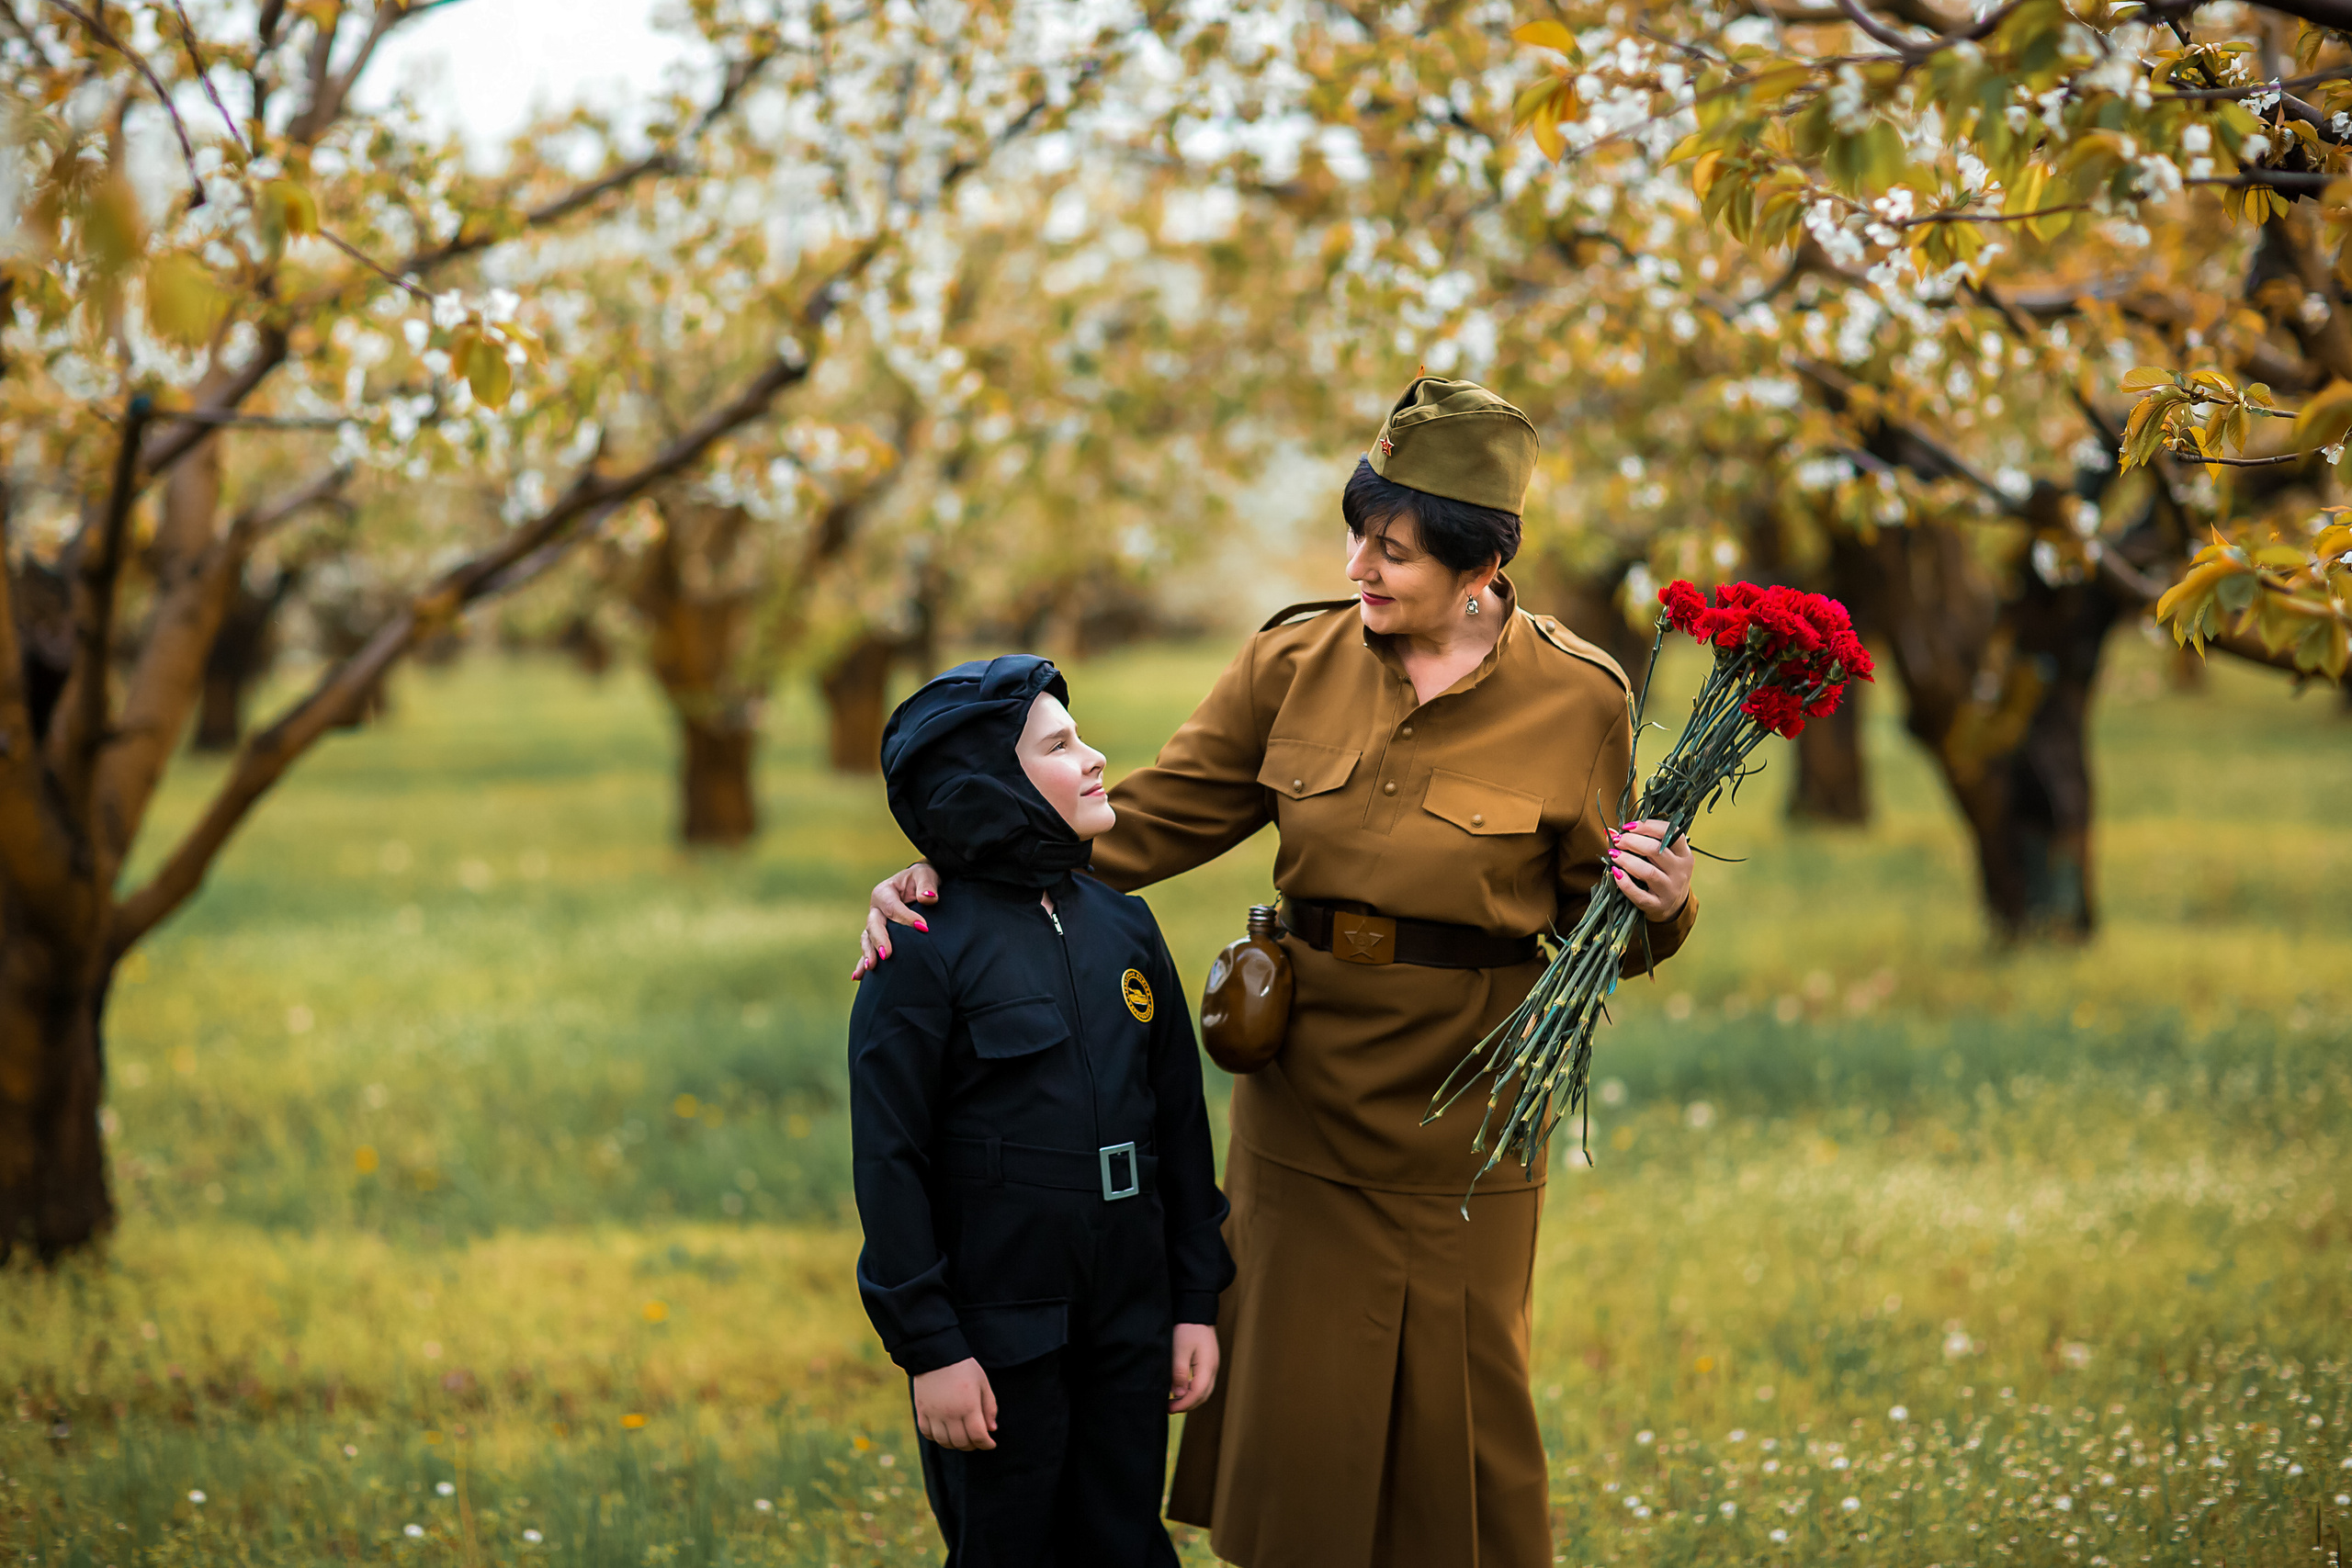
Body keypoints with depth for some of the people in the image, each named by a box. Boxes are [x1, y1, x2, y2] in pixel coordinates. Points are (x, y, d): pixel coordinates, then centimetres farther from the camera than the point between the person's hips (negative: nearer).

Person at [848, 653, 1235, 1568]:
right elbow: (889, 1162, -12)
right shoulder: (927, 954, -12)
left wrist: (1196, 1302, 10)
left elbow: (1180, 1122, 11)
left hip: (1129, 1323, 5)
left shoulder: (1124, 928, 6)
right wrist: (928, 1346, -12)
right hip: (997, 1336, -5)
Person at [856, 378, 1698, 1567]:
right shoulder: (1295, 665, -1)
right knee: (1296, 1421, 8)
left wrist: (1660, 905, -21)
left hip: (1460, 1132, -3)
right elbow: (1150, 819, -1)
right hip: (1303, 1107, 3)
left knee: (1456, 1425, 6)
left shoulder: (1575, 702, -8)